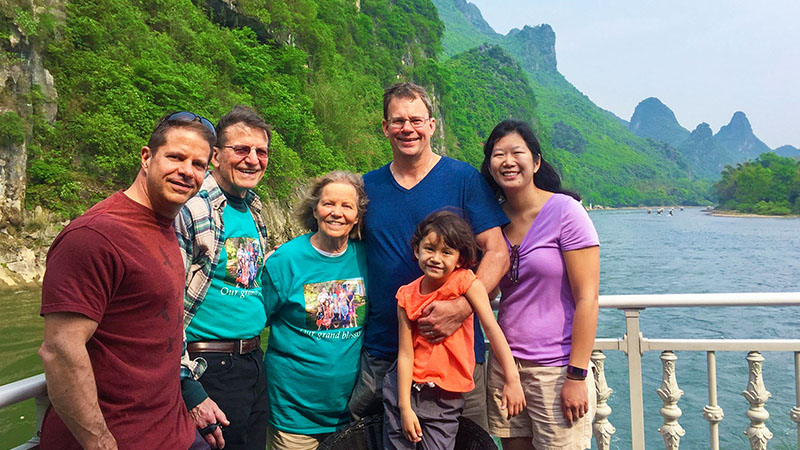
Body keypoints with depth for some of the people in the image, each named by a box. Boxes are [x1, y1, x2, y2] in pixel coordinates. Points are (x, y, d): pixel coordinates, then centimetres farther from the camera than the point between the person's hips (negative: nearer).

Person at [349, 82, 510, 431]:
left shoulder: (465, 180, -3)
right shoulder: (367, 187, 6)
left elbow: (497, 254, -8)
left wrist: (460, 309, -22)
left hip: (455, 349, -2)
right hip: (380, 354, 3)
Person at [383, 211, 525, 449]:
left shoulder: (466, 282, -12)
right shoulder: (407, 296, -6)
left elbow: (492, 329, -18)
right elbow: (405, 352, -9)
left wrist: (512, 379, -26)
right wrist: (405, 407, -11)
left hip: (446, 396, -2)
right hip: (404, 386, 2)